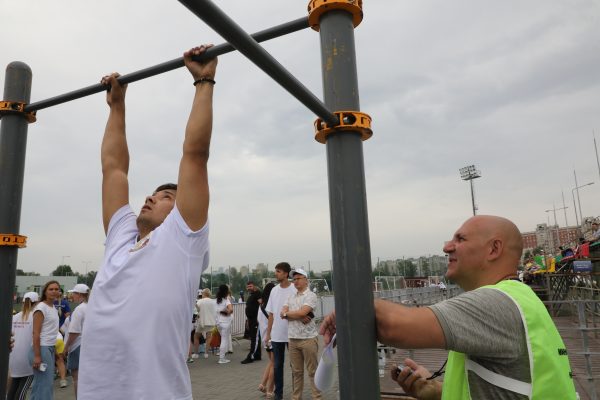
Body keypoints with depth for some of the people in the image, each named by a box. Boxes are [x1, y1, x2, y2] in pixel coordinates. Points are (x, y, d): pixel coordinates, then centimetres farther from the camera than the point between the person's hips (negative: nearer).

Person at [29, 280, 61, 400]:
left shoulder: (54, 308, 12)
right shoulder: (41, 308, -12)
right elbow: (36, 333, -16)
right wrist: (37, 355, -19)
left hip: (50, 348, 8)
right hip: (42, 348, -8)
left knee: (47, 382, 14)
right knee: (44, 384, -4)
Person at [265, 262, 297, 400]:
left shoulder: (295, 290, -10)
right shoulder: (274, 290, 6)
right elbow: (271, 314, 10)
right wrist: (268, 333, 9)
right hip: (276, 335, 4)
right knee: (277, 365, 11)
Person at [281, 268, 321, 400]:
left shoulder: (310, 295, -5)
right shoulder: (291, 297, 14)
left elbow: (302, 312, -18)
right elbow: (283, 313, 1)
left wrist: (287, 313, -2)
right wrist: (299, 317, -13)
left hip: (308, 338, -5)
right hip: (293, 339, 5)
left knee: (312, 371, 2)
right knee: (296, 371, 13)